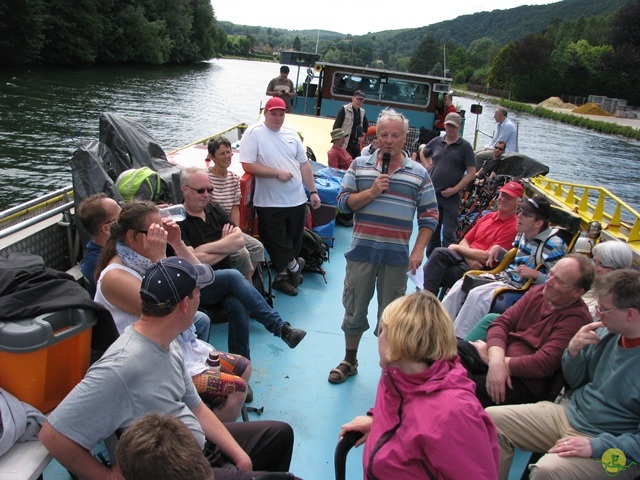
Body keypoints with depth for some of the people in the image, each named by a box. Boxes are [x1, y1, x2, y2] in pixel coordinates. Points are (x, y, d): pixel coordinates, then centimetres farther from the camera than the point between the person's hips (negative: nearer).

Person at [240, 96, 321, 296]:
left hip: (297, 200, 5)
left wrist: (313, 191, 8)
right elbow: (248, 166, -16)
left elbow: (304, 164, 13)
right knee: (278, 245, 4)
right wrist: (278, 173, -17)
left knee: (294, 241, 14)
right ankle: (294, 268, 29)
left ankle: (283, 275, 33)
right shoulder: (253, 133, -8)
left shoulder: (291, 134, 9)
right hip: (270, 204, -5)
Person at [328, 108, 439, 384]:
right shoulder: (359, 166, 5)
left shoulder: (418, 173, 3)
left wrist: (419, 250, -7)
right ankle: (349, 361, 31)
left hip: (397, 256, -1)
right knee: (354, 309, 12)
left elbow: (429, 215, 3)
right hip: (361, 251, 1)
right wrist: (372, 191, -15)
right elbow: (344, 202, -2)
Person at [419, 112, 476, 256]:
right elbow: (422, 153, 28)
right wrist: (426, 165, 9)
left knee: (448, 233, -4)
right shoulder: (436, 142, 8)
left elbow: (471, 172, -7)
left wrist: (455, 189, -13)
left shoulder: (465, 146, -3)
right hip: (432, 194, 4)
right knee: (432, 230, 14)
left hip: (451, 197, -4)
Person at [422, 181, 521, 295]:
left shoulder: (513, 227, -7)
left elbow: (487, 257, -13)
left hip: (481, 269, -7)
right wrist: (470, 259, -8)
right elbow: (465, 241, 15)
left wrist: (457, 247, -3)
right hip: (467, 258, 7)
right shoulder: (488, 216, 17)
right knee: (439, 252, -23)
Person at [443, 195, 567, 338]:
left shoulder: (554, 246, -17)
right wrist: (499, 249, 7)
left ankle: (457, 340, -18)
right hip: (504, 277, 9)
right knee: (460, 285, -2)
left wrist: (535, 275, -29)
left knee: (477, 295, -27)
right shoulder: (522, 234, 7)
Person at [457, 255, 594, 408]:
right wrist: (496, 360, -17)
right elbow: (502, 323, 3)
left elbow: (543, 364, -19)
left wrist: (490, 358, -13)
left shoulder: (577, 318, -13)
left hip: (526, 383, -7)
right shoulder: (537, 292, 9)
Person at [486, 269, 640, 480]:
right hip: (569, 413, 7)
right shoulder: (607, 333, 0)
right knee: (491, 418, -5)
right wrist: (573, 351, -7)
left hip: (611, 447, -7)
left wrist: (596, 447, -26)